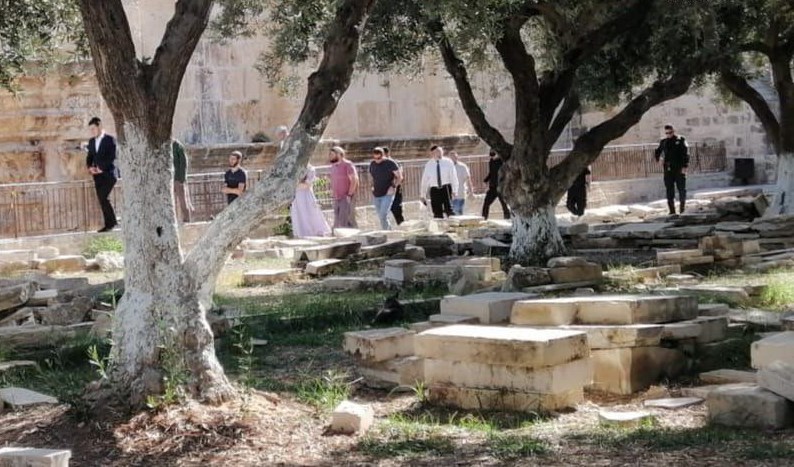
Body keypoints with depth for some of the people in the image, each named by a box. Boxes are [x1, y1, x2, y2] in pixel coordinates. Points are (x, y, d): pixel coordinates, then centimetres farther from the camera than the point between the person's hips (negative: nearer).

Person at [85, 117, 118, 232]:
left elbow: (112, 157, -13)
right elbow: (89, 156, 16)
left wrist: (101, 168, -16)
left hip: (108, 174, -6)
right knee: (102, 200, 2)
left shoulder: (110, 140, -5)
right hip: (97, 175, 6)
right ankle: (109, 224, 7)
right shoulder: (91, 141, 15)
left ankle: (111, 222, -7)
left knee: (103, 198, -17)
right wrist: (90, 167, -3)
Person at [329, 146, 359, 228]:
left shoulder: (347, 165, -9)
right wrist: (332, 189, 13)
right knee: (338, 222, 7)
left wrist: (349, 195, -18)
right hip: (337, 199, 8)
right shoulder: (333, 166, 15)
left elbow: (354, 180, -15)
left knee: (346, 221, -12)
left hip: (346, 198, -8)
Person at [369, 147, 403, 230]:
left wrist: (393, 187, -16)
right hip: (376, 195, 6)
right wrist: (373, 186, 10)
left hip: (387, 194, -6)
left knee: (383, 216, -18)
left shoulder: (390, 163, -8)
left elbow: (399, 177, -5)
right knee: (381, 217, 10)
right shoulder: (372, 164, 8)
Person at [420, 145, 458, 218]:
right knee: (437, 213, -2)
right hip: (434, 190, 1)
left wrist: (454, 190, -13)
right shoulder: (428, 165, 3)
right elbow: (425, 180, 7)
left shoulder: (448, 162, -1)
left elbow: (453, 177, -3)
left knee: (449, 209, -13)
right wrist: (423, 195, 8)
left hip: (446, 188, -1)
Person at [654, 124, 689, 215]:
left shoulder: (680, 140, 0)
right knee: (669, 190, 0)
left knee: (681, 189, 1)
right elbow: (657, 152, 21)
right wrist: (658, 158, -1)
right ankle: (672, 210, 3)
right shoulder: (663, 142, 11)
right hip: (668, 169, 3)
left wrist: (684, 167, -12)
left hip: (679, 169, -3)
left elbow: (686, 154, -4)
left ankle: (682, 208, 12)